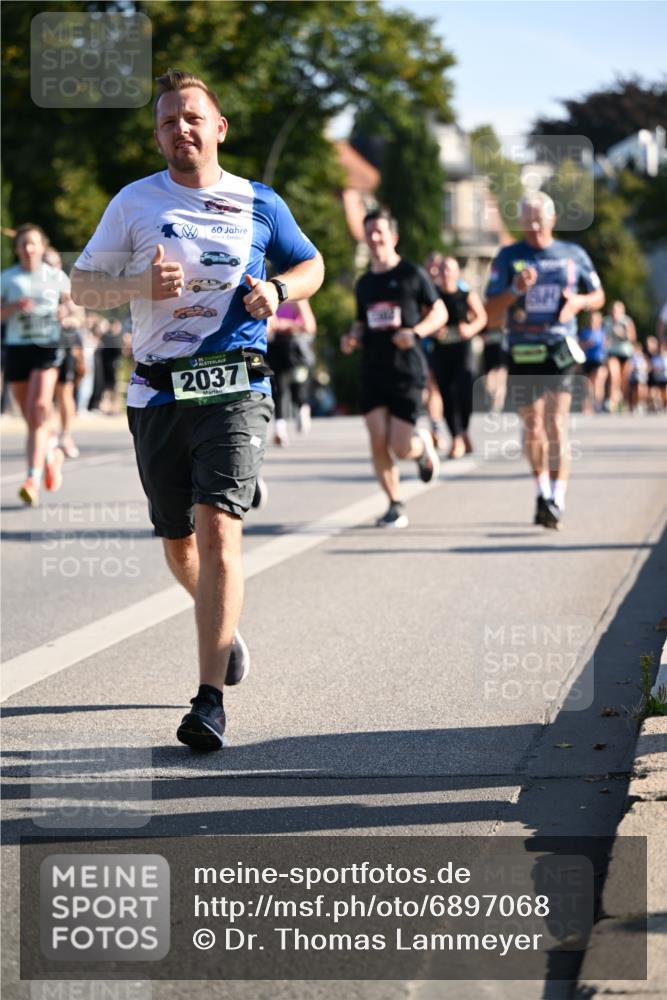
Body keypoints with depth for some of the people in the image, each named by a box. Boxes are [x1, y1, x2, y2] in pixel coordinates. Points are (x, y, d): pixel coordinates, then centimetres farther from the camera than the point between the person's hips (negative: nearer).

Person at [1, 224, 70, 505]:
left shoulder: (56, 276, 5)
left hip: (47, 347, -2)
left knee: (39, 408, -21)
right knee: (30, 417, 9)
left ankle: (33, 478, -25)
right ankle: (52, 453, 41)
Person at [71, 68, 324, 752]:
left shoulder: (259, 204, 9)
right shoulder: (134, 203, 8)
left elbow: (312, 266, 22)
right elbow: (82, 287, 8)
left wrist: (277, 288, 0)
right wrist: (142, 285, -12)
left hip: (235, 389, -2)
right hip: (158, 392, 2)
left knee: (218, 528, -18)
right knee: (177, 540, 12)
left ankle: (210, 700, -20)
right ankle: (225, 625, 45)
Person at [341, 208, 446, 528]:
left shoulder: (412, 274, 0)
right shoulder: (364, 282, 14)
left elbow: (440, 312, 4)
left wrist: (416, 332, -14)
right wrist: (352, 338, 4)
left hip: (407, 370, -4)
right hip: (373, 370, 4)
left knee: (401, 447, -9)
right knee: (378, 442, -7)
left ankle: (423, 446, 28)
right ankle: (395, 507, 5)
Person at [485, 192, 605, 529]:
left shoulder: (573, 255, 8)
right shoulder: (508, 258, 3)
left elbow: (598, 296, 19)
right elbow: (491, 316, 0)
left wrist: (579, 301, -4)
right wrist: (515, 290, -18)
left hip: (560, 350, -1)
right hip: (522, 353, 1)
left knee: (556, 424, -14)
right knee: (533, 428, 9)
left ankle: (556, 501, -18)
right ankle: (542, 490, 30)